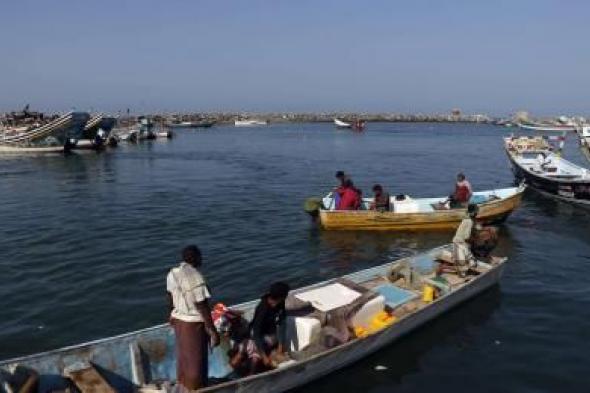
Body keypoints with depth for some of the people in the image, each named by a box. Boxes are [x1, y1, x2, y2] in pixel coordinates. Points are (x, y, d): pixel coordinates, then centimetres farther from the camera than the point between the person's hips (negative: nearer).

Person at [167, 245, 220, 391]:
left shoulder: (172, 273, -2)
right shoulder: (196, 278, -26)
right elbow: (202, 307, -25)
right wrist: (213, 331, -19)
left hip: (179, 320, 8)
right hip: (194, 324, -8)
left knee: (183, 357, 24)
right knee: (196, 361, 8)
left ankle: (183, 388, 41)